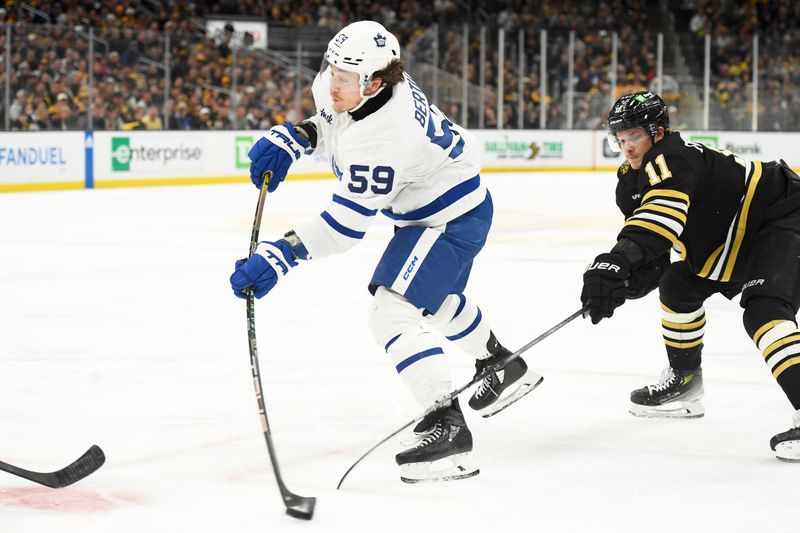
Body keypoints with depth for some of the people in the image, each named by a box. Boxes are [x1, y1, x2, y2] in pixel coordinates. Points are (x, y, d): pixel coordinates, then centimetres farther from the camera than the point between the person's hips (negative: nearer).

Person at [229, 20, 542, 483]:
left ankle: (449, 430, -24)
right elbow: (331, 123, 12)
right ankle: (505, 368, 56)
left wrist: (281, 257, -40)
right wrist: (291, 139, -7)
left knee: (393, 312, -21)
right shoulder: (351, 84, -12)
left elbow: (346, 224, -36)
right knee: (437, 298, 32)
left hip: (451, 219, -11)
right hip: (449, 199, 11)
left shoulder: (384, 137, -37)